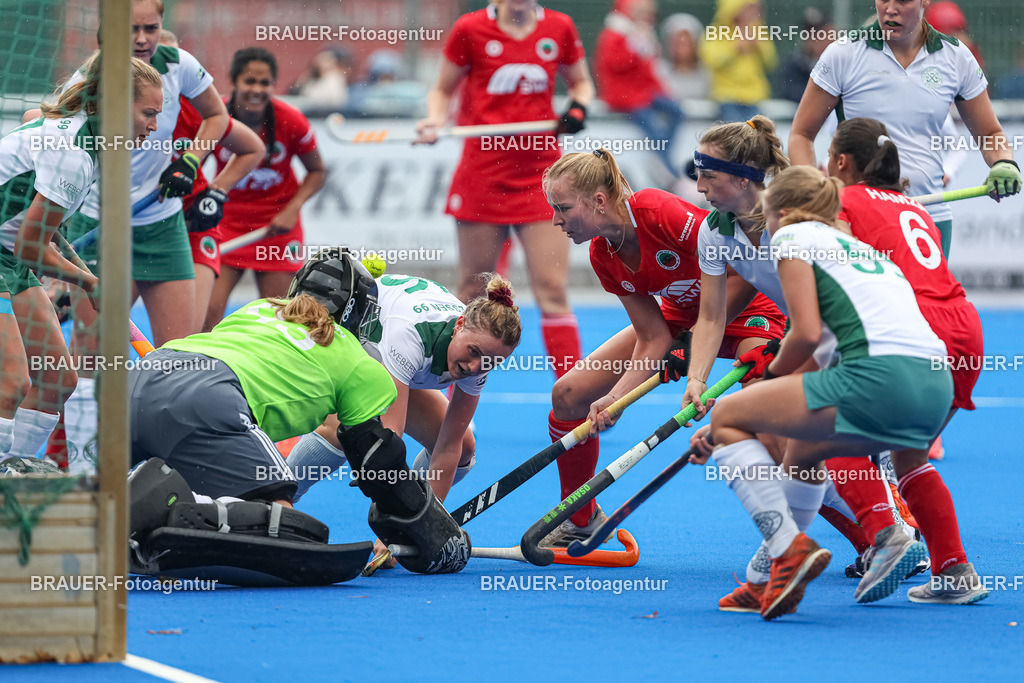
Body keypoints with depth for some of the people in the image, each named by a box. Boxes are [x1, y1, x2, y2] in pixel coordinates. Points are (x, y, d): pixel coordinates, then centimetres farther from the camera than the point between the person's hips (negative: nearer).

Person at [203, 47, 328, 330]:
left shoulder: (291, 121, -14)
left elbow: (317, 172, 1)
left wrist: (292, 209, -13)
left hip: (277, 225, 0)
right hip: (226, 220, 0)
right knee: (207, 312, -14)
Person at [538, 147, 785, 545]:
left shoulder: (661, 213, -33)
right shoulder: (604, 256, -10)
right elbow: (653, 339, -9)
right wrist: (615, 399, -22)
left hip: (746, 310, -7)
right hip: (681, 318, 7)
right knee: (568, 394, -1)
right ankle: (580, 521, 19)